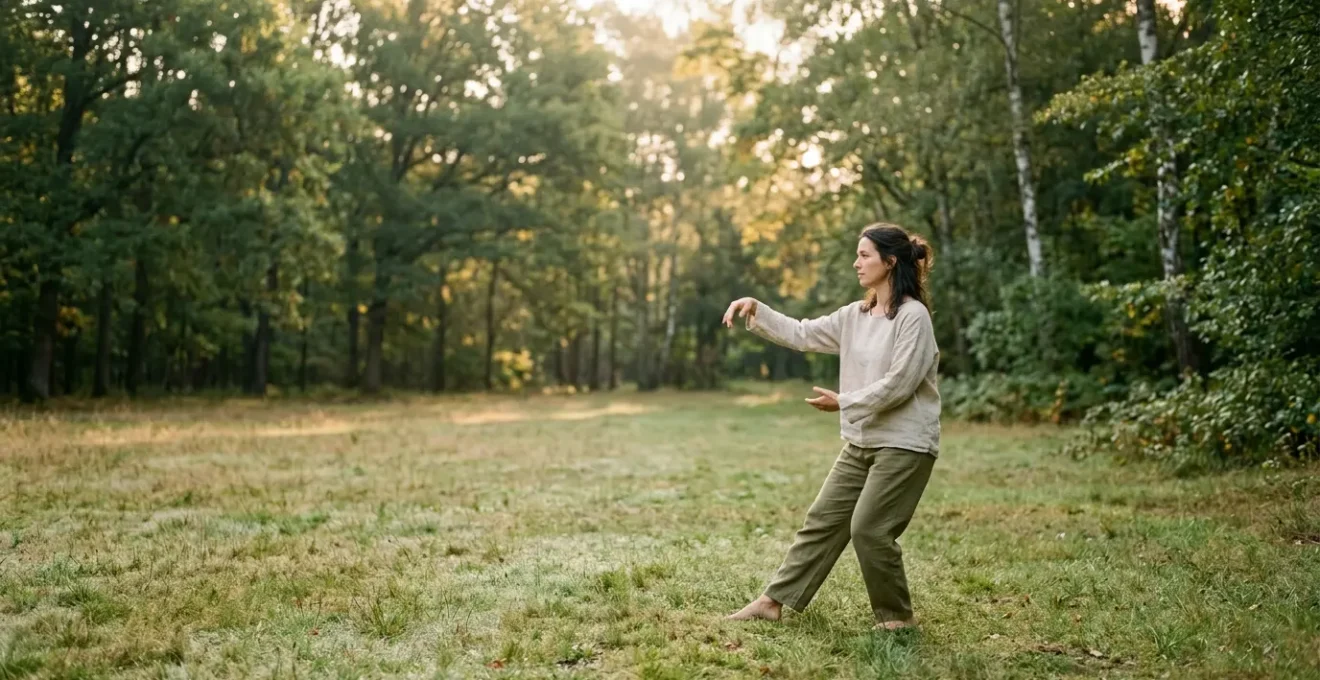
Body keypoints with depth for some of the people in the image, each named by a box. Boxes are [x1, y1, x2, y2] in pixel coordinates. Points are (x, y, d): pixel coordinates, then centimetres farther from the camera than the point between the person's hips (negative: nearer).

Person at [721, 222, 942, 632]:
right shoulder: (855, 316, 10)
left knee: (869, 529, -8)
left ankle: (897, 616, 11)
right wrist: (756, 309, -1)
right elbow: (801, 335, 10)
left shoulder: (913, 316, -14)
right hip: (861, 443, 8)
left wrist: (843, 403, -14)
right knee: (823, 520, 8)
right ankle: (775, 601, 13)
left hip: (904, 444, -8)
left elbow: (898, 383, -20)